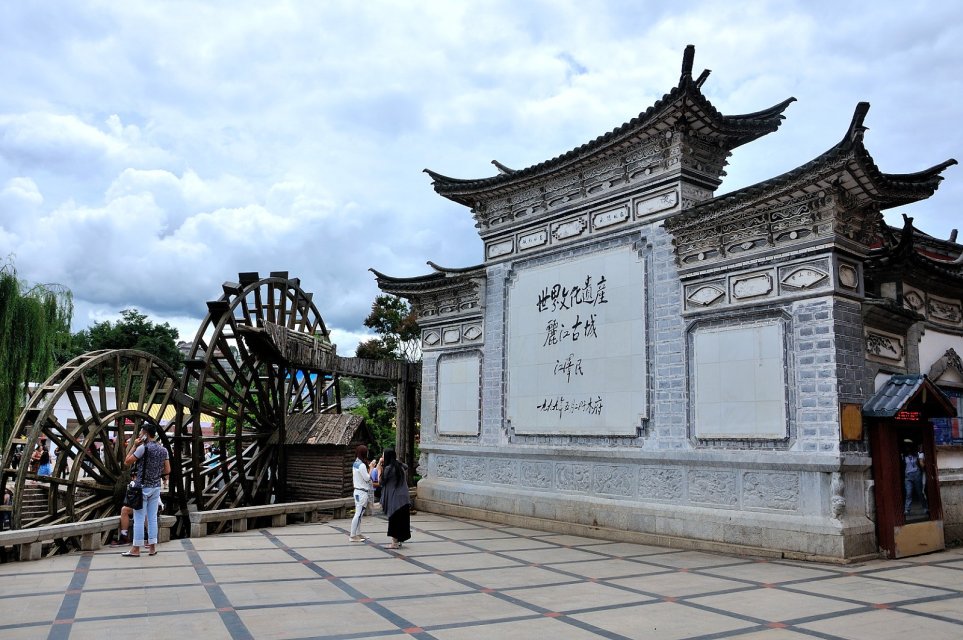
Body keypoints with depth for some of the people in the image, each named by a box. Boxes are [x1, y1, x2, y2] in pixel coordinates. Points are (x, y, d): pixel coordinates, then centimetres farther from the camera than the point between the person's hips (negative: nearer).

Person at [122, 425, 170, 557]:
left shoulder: (143, 448, -13)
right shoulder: (163, 449, 7)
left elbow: (127, 462, -8)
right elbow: (167, 471, 8)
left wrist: (134, 446, -3)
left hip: (143, 487, -6)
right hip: (156, 487, 6)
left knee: (139, 519, -1)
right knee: (152, 518, 9)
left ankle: (136, 549, 2)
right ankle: (152, 547, 11)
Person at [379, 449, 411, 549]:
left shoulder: (388, 469, -15)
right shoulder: (401, 466, 7)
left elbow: (381, 481, -8)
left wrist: (379, 469, -1)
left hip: (394, 499, -7)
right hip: (404, 498, 7)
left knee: (394, 519, 2)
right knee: (402, 519, 12)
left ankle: (394, 543, 6)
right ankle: (399, 541, 20)